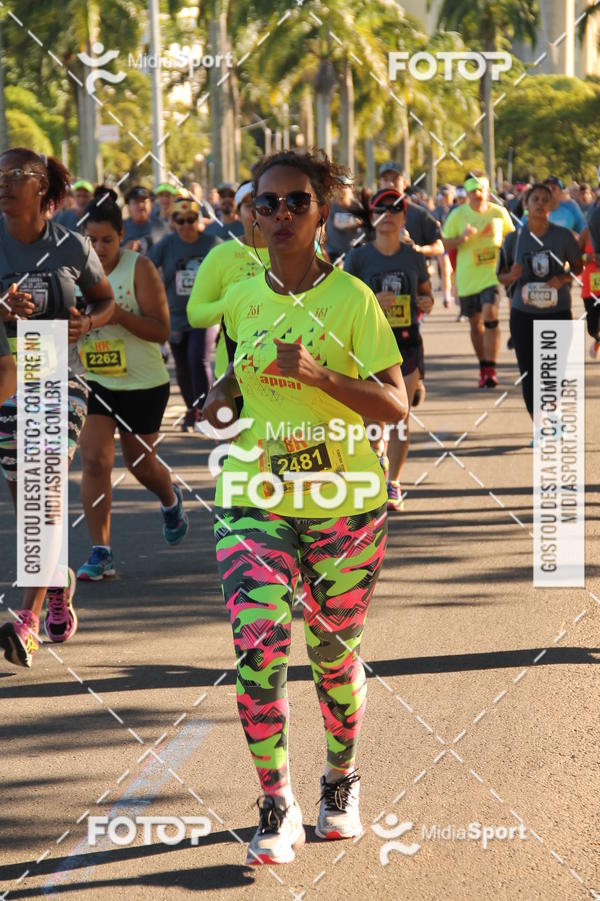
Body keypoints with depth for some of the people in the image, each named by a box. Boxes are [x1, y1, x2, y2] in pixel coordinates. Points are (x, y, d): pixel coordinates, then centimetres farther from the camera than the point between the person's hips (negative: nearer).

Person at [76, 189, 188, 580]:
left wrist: (119, 315, -30)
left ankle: (171, 501, 50)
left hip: (144, 385, -2)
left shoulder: (140, 269, -13)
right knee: (94, 460, -12)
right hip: (93, 382, 2)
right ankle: (101, 553, -7)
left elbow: (162, 330, -16)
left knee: (141, 463, 13)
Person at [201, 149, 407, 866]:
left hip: (344, 503, -2)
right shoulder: (240, 300, 5)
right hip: (253, 498, 2)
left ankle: (341, 780, 35)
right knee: (257, 644, -14)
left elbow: (395, 406, -10)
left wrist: (318, 376, -23)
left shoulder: (352, 299, -7)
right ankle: (275, 807, -5)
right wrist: (224, 394, 5)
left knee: (333, 651, 10)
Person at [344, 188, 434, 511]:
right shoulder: (359, 257, -2)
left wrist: (427, 303, -5)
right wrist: (370, 301, -20)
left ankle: (393, 484, 7)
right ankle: (378, 449, 39)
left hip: (407, 342, 1)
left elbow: (427, 293, 18)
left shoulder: (414, 258, 5)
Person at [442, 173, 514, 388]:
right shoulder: (457, 215, -2)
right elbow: (444, 244, 0)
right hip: (467, 278, 1)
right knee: (476, 322, 10)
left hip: (492, 273, -1)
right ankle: (483, 366, 27)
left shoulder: (499, 213, 1)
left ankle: (490, 368, -15)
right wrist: (462, 237, -18)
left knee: (490, 315, -18)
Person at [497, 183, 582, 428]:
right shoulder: (514, 238, -2)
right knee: (528, 374, 0)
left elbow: (578, 266, 7)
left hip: (557, 312, 0)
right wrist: (512, 276, -17)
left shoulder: (563, 235, -4)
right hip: (524, 315, 0)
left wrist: (563, 279, -13)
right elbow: (501, 276, 6)